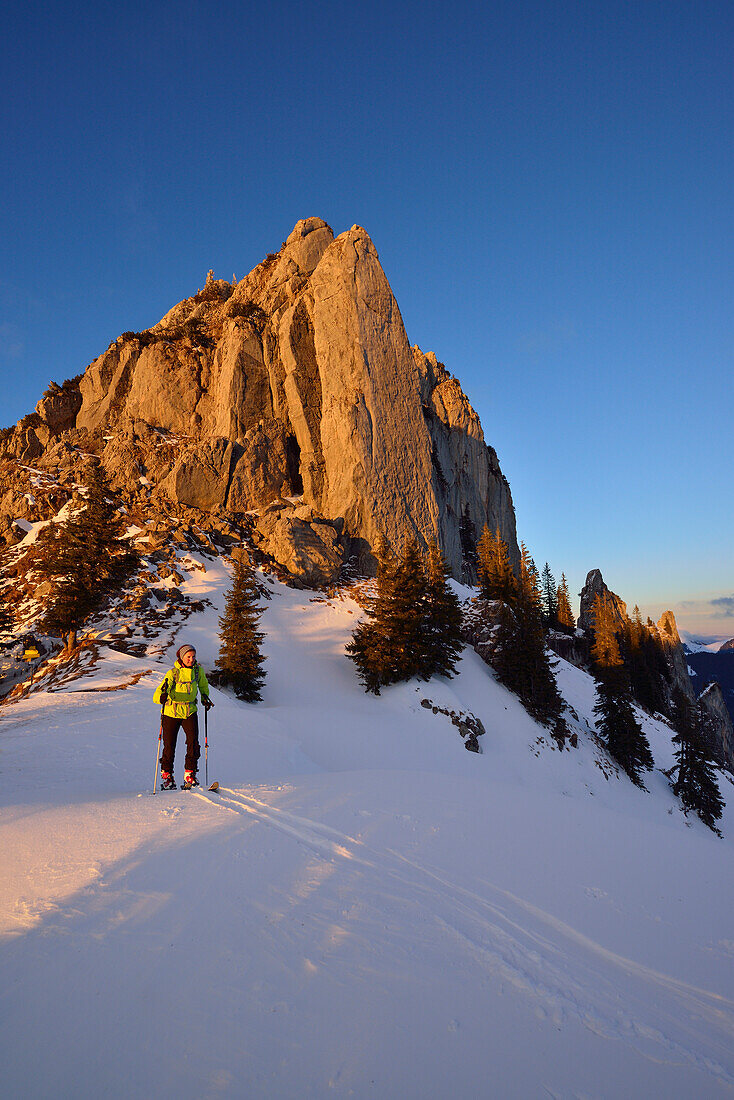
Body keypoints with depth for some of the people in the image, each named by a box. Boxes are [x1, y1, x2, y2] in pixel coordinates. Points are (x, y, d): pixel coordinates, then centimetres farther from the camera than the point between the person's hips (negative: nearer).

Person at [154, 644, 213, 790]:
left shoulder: (198, 670, -2)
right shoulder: (172, 673, -14)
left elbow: (203, 685, 20)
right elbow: (157, 694, -20)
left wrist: (205, 697, 5)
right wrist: (161, 696, -42)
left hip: (190, 712, 2)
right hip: (171, 712, -2)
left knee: (193, 743, -12)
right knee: (169, 746, 3)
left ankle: (190, 775, 1)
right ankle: (166, 775, 24)